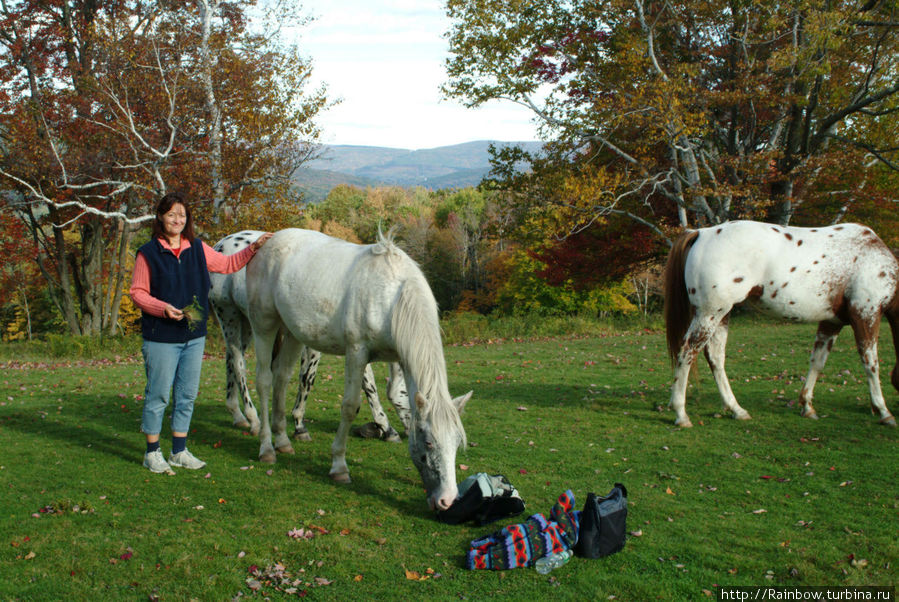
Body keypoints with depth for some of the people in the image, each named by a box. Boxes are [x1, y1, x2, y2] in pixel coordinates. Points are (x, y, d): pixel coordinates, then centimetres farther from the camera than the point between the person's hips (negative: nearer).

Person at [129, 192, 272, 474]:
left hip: (194, 335, 5)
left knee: (187, 395, 11)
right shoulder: (148, 253, -5)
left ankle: (179, 451, 23)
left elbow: (228, 264, 19)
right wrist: (163, 308, -18)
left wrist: (254, 247, 10)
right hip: (161, 337, -5)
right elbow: (137, 292, -4)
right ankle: (152, 453, 16)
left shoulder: (198, 249, 7)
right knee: (158, 395, 2)